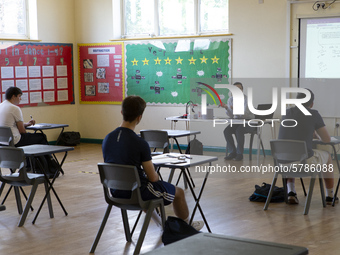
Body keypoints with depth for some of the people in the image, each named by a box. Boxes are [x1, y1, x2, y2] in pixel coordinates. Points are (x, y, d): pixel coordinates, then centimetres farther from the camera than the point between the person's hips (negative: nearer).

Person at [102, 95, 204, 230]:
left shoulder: (107, 139, -4)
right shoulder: (140, 143, -24)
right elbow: (153, 177, -14)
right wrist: (155, 176, 10)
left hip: (117, 193, 7)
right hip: (137, 193, -7)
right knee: (178, 192, 18)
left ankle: (162, 224, 52)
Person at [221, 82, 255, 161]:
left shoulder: (246, 99, -12)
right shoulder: (230, 99, 3)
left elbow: (244, 113, -25)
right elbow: (231, 116, -3)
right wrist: (226, 108, -22)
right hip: (237, 122, 5)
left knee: (239, 131, -34)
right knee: (226, 131, -22)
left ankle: (240, 153, -20)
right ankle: (232, 152, -9)